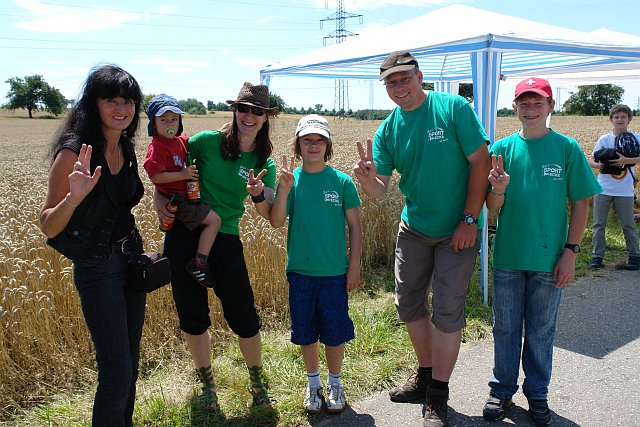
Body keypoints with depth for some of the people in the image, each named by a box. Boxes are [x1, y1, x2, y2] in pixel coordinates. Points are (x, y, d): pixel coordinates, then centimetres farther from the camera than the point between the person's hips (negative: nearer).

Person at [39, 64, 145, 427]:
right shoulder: (74, 152, -18)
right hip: (97, 268, -7)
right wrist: (74, 196, -35)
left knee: (131, 359, 17)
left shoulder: (125, 147, 3)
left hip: (131, 256, 7)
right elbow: (48, 226, -16)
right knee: (117, 370, -4)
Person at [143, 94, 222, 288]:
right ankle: (199, 263, -9)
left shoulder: (181, 141, 9)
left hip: (187, 196, 10)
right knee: (214, 219, -13)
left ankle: (198, 261, 21)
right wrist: (182, 174, -23)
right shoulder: (157, 147, -16)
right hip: (177, 202, -10)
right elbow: (155, 177, -22)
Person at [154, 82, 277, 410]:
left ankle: (258, 382, 24)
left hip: (226, 240, 1)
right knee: (193, 318, 9)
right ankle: (207, 384, 31)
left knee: (244, 318, -1)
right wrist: (158, 198, -7)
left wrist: (257, 194, -22)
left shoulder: (264, 165, 4)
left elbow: (268, 215, -2)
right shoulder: (207, 141, -3)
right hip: (184, 234, 0)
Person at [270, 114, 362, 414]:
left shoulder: (341, 181, -3)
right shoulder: (291, 179, 0)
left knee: (334, 331, 9)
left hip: (334, 272, -1)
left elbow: (355, 225, 1)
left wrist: (354, 266, -2)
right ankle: (313, 383, 34)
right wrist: (284, 189, -20)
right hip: (300, 271, 2)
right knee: (305, 331, 13)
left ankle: (335, 383, 31)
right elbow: (276, 222, -7)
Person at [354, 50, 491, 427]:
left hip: (457, 231, -5)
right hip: (414, 228, 5)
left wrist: (470, 219, -16)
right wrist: (367, 179, -28)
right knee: (409, 303, 12)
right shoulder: (388, 130, 0)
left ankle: (439, 395, 17)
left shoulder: (453, 108, -13)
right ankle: (426, 374, 35)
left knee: (447, 312, 0)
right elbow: (380, 190, -4)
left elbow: (481, 162, -13)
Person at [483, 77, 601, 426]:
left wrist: (570, 252, -6)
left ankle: (537, 394, 32)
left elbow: (580, 203, 0)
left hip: (548, 259, -1)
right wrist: (499, 189, -23)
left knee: (540, 331, 13)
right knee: (505, 329, 13)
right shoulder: (502, 149, -1)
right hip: (507, 257, 1)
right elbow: (492, 209, -1)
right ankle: (502, 390, 31)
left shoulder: (567, 148, -3)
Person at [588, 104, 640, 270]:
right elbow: (591, 160, 3)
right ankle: (597, 257, 12)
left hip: (624, 190, -2)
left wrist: (626, 160, -29)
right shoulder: (604, 139, 5)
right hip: (603, 188, 2)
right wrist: (598, 165, -18)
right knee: (599, 224, 4)